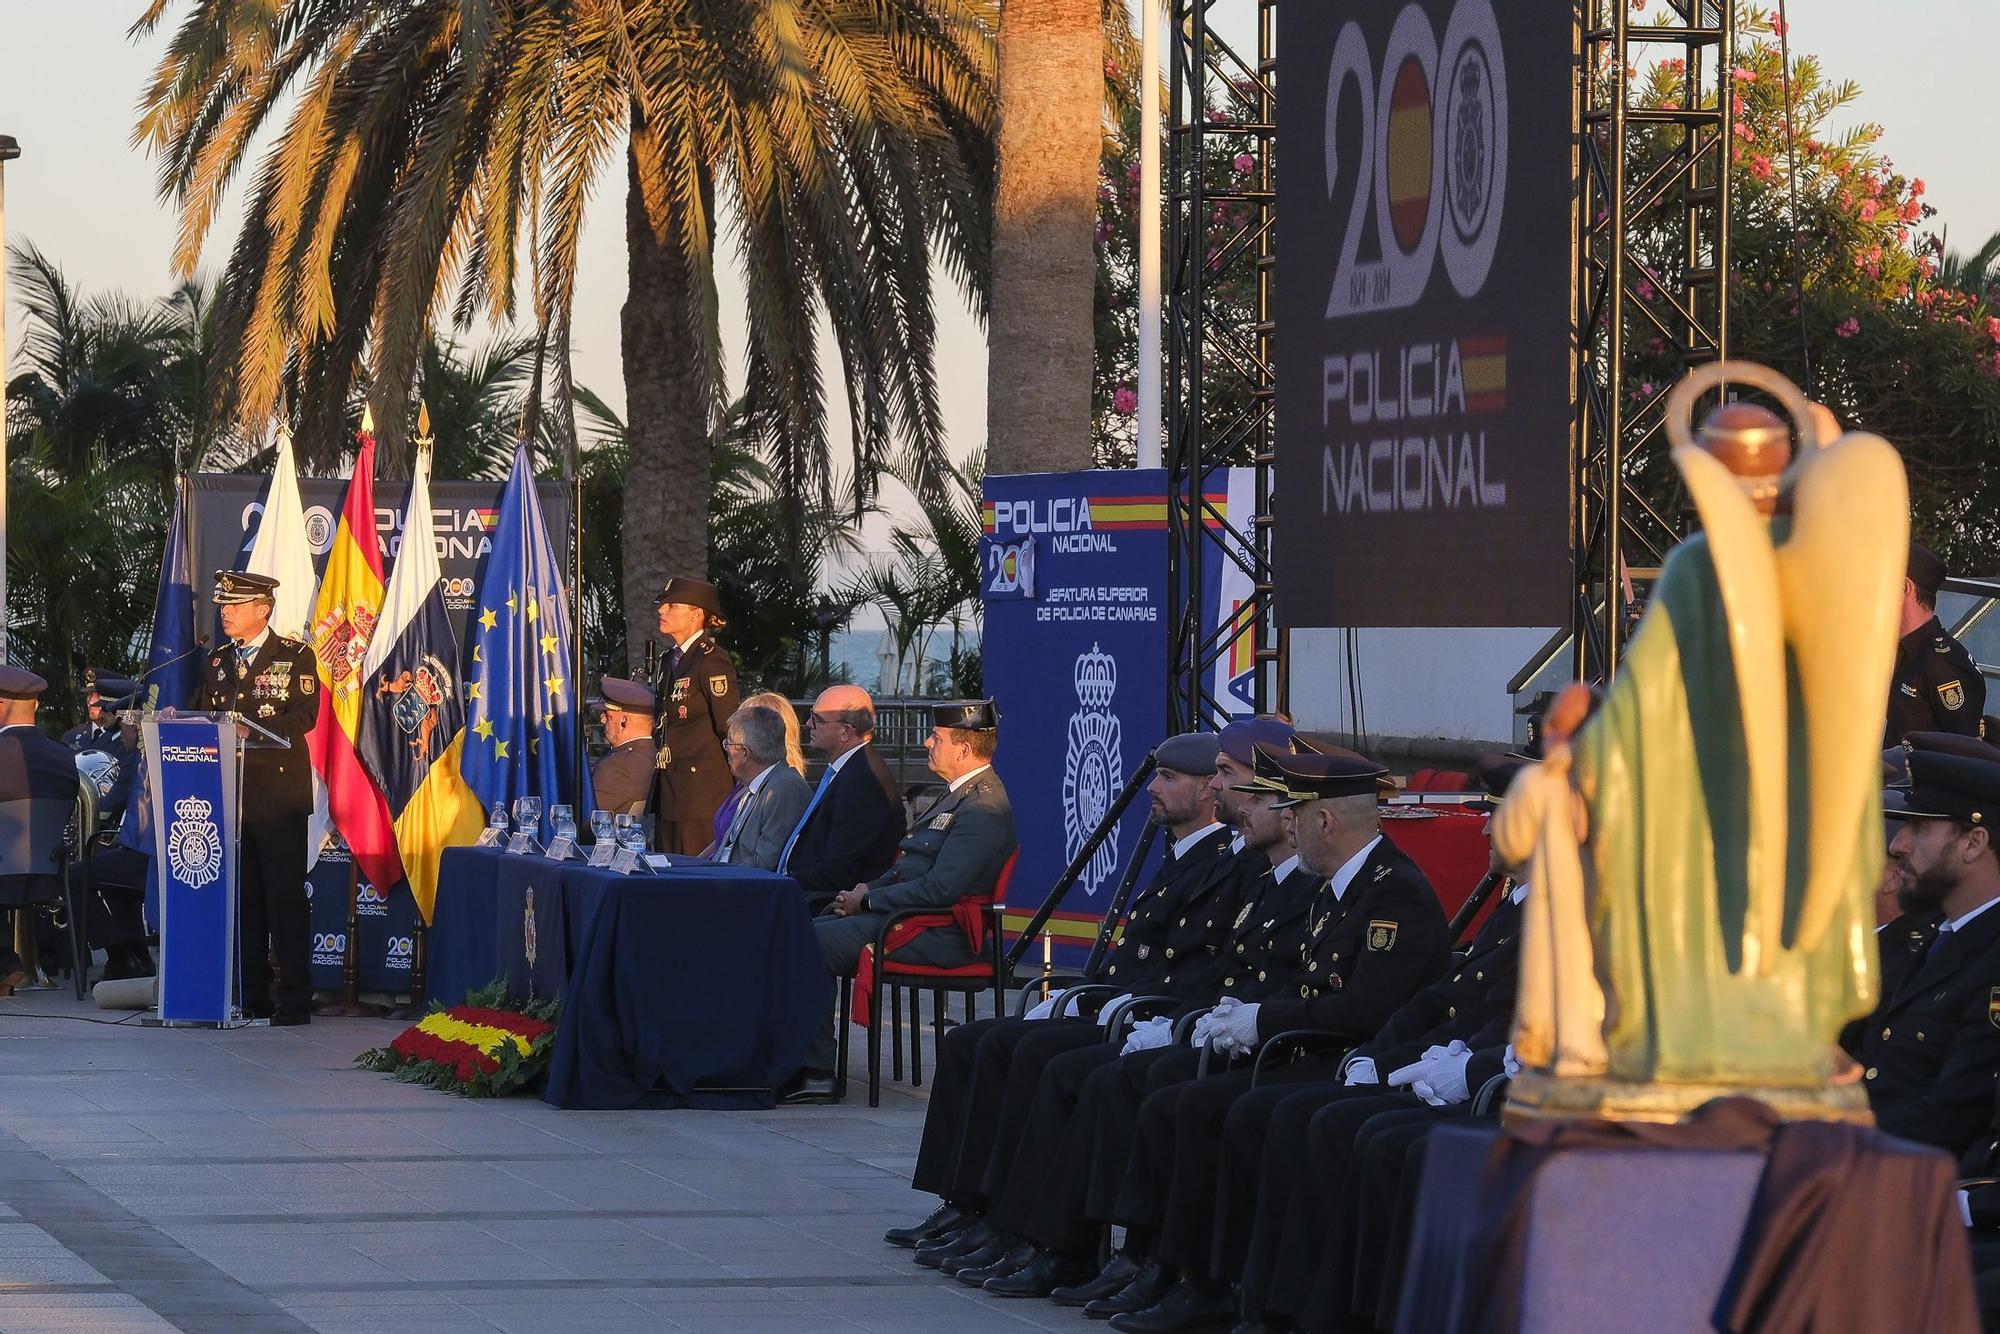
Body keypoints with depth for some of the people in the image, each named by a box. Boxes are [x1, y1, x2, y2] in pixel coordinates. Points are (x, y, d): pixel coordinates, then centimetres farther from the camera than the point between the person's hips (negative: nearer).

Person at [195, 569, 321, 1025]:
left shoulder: (295, 656, 0)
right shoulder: (218, 662, 17)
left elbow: (303, 716, -12)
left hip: (278, 794, -5)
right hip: (230, 795, 5)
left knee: (285, 897, -5)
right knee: (242, 899, 7)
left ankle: (295, 1000, -3)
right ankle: (251, 998, 12)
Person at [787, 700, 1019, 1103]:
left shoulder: (984, 809, -17)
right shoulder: (959, 794, 17)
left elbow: (940, 889, -23)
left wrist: (867, 901, -14)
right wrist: (871, 889, 5)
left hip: (936, 934, -10)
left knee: (814, 943, -21)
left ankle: (816, 1072, -16)